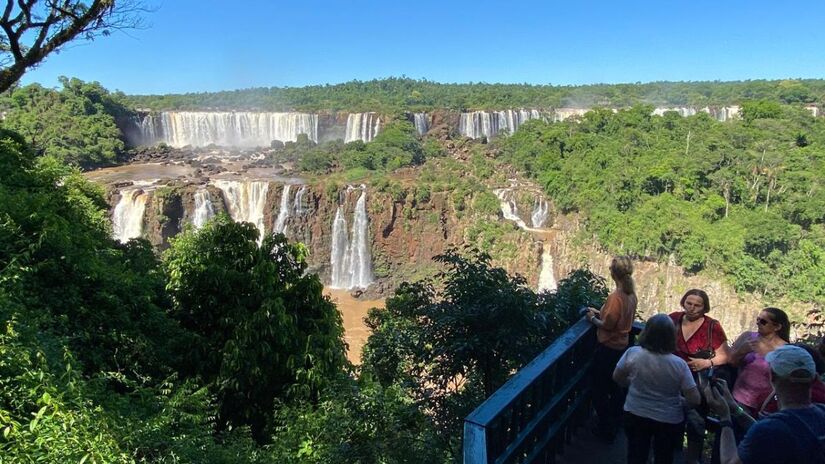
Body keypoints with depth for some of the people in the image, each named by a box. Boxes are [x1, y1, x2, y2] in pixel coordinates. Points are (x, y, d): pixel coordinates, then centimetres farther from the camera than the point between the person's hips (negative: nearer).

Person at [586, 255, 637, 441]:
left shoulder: (616, 297, -25)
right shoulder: (631, 294, 1)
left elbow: (607, 324, -23)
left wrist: (593, 319, -6)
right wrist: (599, 312, 13)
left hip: (608, 347, -9)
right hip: (622, 345, 9)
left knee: (600, 389, 5)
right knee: (616, 386, 22)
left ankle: (606, 429, 14)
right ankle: (615, 423, 37)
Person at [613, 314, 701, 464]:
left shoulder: (633, 353, -19)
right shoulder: (679, 364, -22)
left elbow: (617, 377, -3)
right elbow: (695, 400, -16)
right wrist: (679, 397, 5)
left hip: (635, 415, 1)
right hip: (669, 421, -1)